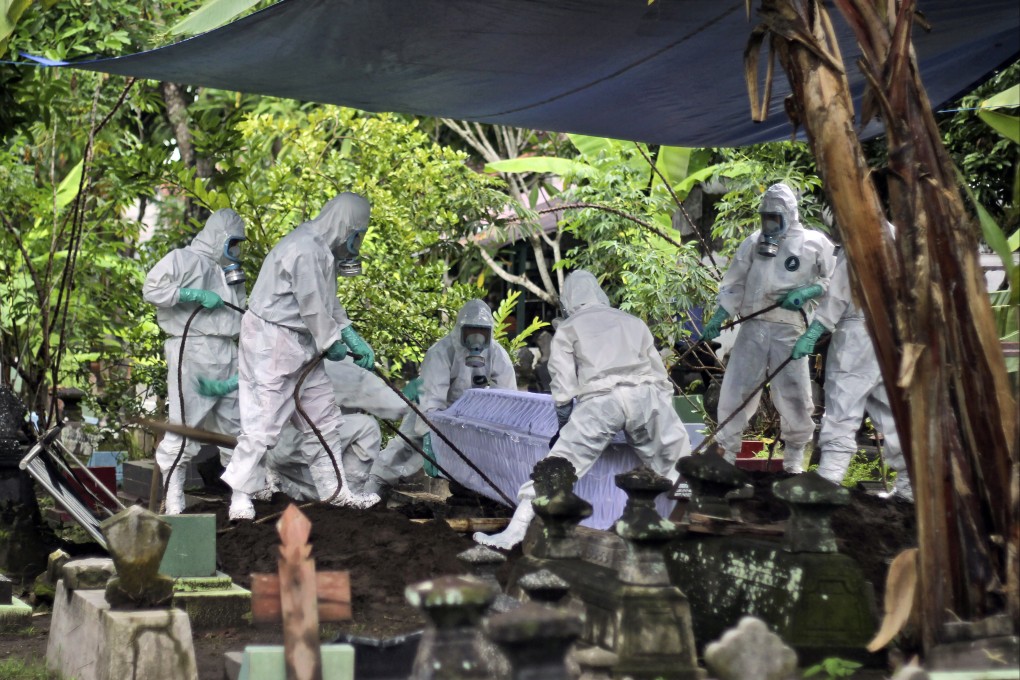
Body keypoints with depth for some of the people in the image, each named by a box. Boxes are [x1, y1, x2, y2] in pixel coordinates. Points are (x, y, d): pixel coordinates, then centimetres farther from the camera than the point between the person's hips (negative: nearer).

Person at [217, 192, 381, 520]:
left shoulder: (322, 249, 14)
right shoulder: (305, 250, -20)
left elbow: (329, 302, 18)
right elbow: (312, 307, -19)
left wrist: (354, 339, 11)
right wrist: (332, 343, -6)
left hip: (300, 345, 11)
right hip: (272, 341, -11)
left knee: (324, 415, 13)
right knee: (264, 422, -8)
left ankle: (332, 488, 21)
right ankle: (241, 497, 0)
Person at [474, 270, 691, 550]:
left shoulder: (568, 329, 22)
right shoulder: (634, 322, 31)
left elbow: (564, 388, 12)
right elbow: (661, 377, 28)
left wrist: (563, 428, 25)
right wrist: (662, 416, 39)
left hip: (600, 399, -2)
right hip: (647, 394, 3)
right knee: (677, 465, 16)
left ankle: (515, 531, -6)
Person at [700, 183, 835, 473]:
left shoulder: (814, 243, 4)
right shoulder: (753, 242, 13)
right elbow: (734, 284, 15)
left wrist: (808, 291, -11)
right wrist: (717, 318, 6)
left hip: (789, 329, -2)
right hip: (752, 326, 3)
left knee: (794, 396, -1)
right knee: (735, 390, 0)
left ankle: (794, 459, 18)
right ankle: (725, 454, 12)